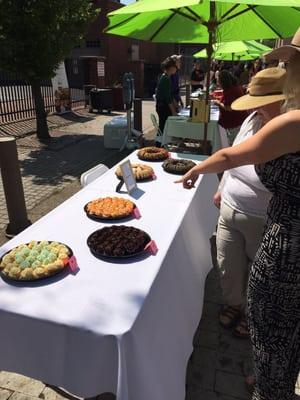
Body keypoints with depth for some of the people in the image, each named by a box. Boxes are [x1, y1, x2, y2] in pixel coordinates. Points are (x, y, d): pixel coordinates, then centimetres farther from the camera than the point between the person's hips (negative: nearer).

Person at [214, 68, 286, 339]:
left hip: (262, 222, -5)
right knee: (228, 268, 22)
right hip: (229, 211, 6)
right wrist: (221, 190, 16)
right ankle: (234, 303, 51)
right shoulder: (253, 120, -3)